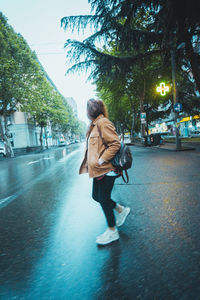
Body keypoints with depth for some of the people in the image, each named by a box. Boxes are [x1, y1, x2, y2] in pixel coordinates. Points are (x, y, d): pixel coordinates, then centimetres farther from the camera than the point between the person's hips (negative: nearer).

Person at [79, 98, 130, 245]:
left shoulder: (103, 123, -14)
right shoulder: (94, 125, 16)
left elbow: (115, 144, -22)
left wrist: (101, 160, -21)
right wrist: (92, 162, 15)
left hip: (105, 169, -10)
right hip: (98, 170, 10)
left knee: (103, 199, 1)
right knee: (96, 196, 18)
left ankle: (112, 231, 20)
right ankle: (121, 210, 36)